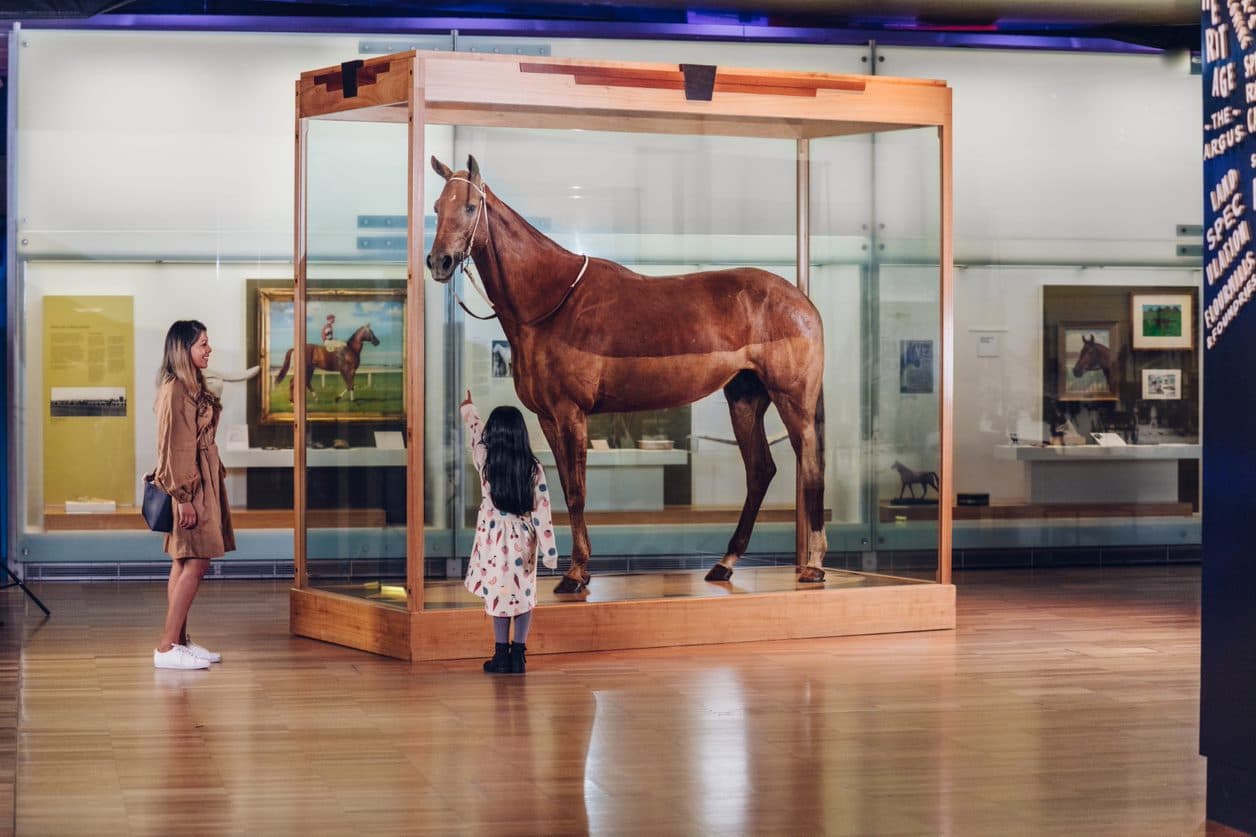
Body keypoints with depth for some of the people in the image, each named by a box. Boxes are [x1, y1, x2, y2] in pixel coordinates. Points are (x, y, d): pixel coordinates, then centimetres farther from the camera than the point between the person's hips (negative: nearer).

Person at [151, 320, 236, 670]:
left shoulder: (193, 387, 14)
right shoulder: (174, 390, -16)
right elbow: (171, 447, -18)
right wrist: (182, 497, -20)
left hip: (203, 482, 10)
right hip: (189, 485, -10)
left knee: (184, 563, 10)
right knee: (194, 563, -11)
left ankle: (179, 641, 14)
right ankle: (167, 647, -10)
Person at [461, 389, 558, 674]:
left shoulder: (485, 461, -8)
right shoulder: (534, 469, -8)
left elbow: (475, 433, 14)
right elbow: (542, 511, -8)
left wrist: (468, 406, 33)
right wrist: (549, 549, -3)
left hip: (494, 538, -1)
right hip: (524, 538, 1)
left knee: (499, 593, 7)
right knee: (523, 594, 11)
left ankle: (502, 656, 8)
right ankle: (518, 655, 11)